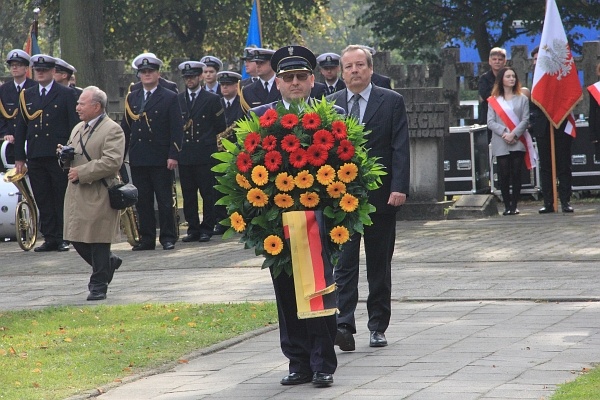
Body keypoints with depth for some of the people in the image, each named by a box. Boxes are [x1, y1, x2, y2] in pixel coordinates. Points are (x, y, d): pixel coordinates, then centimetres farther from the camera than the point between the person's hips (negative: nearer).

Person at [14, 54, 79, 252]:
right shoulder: (27, 95, 14)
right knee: (43, 200, 4)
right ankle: (50, 238, 7)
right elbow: (21, 127, 14)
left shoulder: (66, 94, 3)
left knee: (62, 198, -1)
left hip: (59, 155, -4)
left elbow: (74, 125, -1)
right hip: (35, 156, 4)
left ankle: (62, 238, 3)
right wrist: (19, 157, 9)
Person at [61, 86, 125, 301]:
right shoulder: (78, 129, 18)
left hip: (99, 196, -8)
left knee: (98, 240, -3)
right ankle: (109, 262, 30)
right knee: (77, 238, 8)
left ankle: (98, 285, 6)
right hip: (76, 194, 8)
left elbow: (112, 162, -21)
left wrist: (81, 173, -20)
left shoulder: (112, 130, -9)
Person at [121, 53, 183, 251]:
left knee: (164, 200, 0)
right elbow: (126, 128, 14)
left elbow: (177, 129, -4)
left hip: (160, 158, -4)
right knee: (142, 201, 5)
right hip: (138, 159, 4)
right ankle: (146, 239, 10)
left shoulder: (170, 98, 1)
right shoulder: (132, 98, 14)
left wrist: (173, 155, -13)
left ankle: (168, 237, 7)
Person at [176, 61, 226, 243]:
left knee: (208, 193, -2)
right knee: (188, 195, 3)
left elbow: (220, 127, 6)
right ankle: (193, 229, 9)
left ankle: (207, 229, 3)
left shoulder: (212, 99, 4)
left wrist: (210, 142, 4)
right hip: (184, 155, 3)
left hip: (205, 154, -3)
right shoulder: (177, 100, 13)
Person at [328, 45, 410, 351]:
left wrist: (399, 187, -13)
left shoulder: (391, 102, 3)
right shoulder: (330, 105, 8)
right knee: (344, 262, -8)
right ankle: (344, 325, -14)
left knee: (380, 263, 7)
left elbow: (400, 148, -2)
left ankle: (378, 326, 15)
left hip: (381, 195, 0)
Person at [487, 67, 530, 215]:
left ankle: (514, 206, 3)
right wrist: (504, 133, -13)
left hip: (518, 143, 0)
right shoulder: (494, 100, 8)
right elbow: (490, 122, 1)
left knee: (516, 174, -2)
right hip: (501, 144, 0)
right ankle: (507, 206, 1)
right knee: (504, 175, -5)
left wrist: (513, 134, -13)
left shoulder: (522, 99, 9)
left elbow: (525, 120, 0)